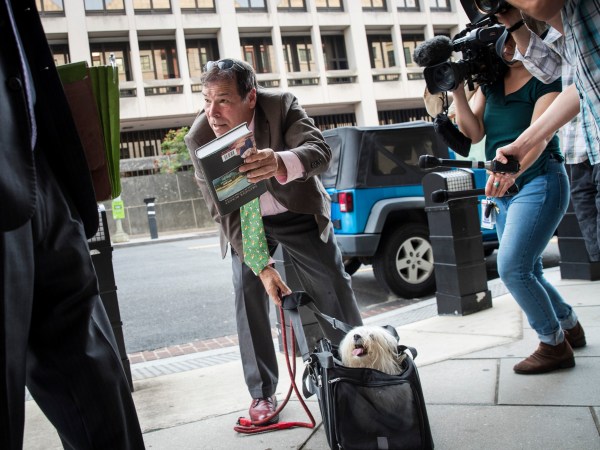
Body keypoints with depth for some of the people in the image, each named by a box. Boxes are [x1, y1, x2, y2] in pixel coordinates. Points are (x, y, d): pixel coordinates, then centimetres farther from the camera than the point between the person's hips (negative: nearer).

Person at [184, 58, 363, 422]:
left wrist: (281, 163, -61)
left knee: (335, 289, 3)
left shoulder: (282, 105, -25)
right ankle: (263, 393, 8)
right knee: (249, 298, -7)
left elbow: (321, 151, -38)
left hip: (299, 212, 0)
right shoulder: (199, 138, -23)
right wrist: (262, 265, -30)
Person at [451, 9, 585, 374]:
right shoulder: (490, 81, 10)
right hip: (504, 189, 7)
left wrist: (513, 170, -42)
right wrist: (458, 89, -12)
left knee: (512, 268, -18)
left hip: (540, 183, -7)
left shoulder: (547, 79, -8)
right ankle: (570, 325, 34)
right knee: (527, 272, 13)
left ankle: (554, 344, -2)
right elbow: (474, 133, 1)